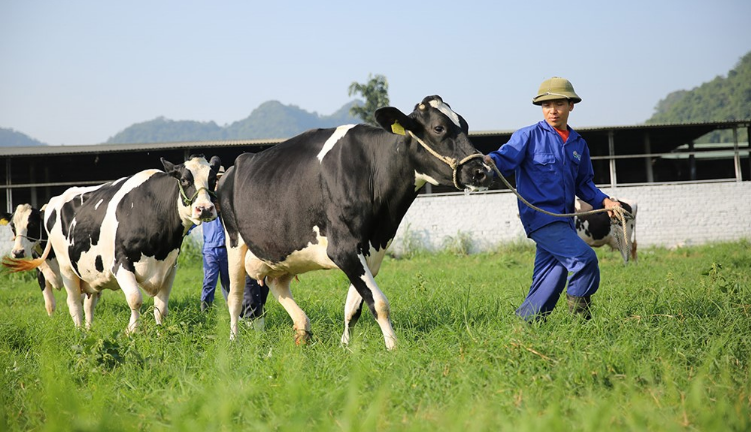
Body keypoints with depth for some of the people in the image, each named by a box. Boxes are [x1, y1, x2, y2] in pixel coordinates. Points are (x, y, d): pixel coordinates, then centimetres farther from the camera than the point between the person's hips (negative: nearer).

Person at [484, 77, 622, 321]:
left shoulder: (578, 144, 17)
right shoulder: (529, 136, -1)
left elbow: (584, 184, 23)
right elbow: (506, 159, -12)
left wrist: (604, 201, 7)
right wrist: (488, 161, -35)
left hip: (563, 221, 7)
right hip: (540, 215, -7)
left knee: (552, 278, 4)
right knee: (584, 258, -19)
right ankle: (580, 315, -1)